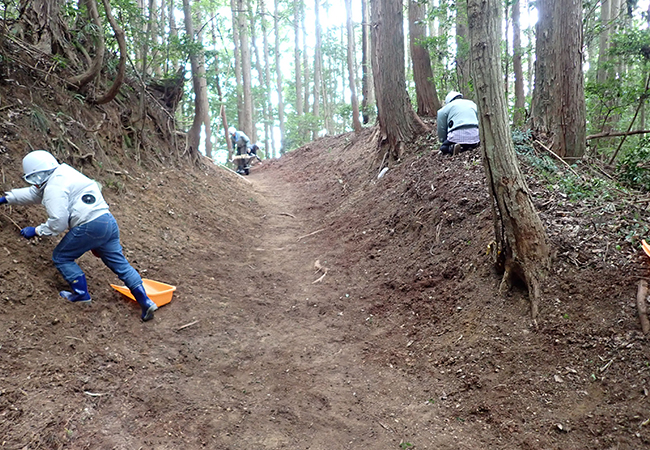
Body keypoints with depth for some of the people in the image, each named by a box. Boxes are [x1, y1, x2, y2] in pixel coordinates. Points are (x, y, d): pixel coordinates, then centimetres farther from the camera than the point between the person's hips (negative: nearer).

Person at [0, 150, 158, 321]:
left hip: (89, 226, -9)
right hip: (108, 220, 9)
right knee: (119, 263, 9)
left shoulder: (54, 188, -8)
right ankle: (145, 302, 2)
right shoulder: (62, 174, 22)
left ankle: (81, 294, 14)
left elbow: (58, 222, -14)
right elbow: (34, 193, 37)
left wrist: (35, 231, 2)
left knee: (61, 257, 12)